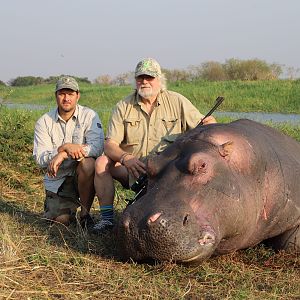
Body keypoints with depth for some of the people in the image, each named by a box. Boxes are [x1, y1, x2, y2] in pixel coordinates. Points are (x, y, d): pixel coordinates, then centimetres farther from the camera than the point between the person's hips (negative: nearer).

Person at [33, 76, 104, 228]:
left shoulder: (89, 115, -6)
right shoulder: (44, 122, -2)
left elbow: (98, 147, -21)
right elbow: (40, 158, -10)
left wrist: (63, 155, -28)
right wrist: (65, 147, -27)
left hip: (81, 175, -1)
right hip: (57, 180, 1)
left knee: (88, 163, -34)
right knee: (60, 221, -14)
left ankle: (85, 213, -14)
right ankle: (71, 208, 25)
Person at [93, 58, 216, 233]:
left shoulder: (177, 102, 4)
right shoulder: (123, 107, 4)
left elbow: (208, 122, 6)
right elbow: (110, 144, -5)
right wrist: (126, 158, -26)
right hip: (133, 171, 1)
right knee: (103, 162, -21)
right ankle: (107, 217, -16)